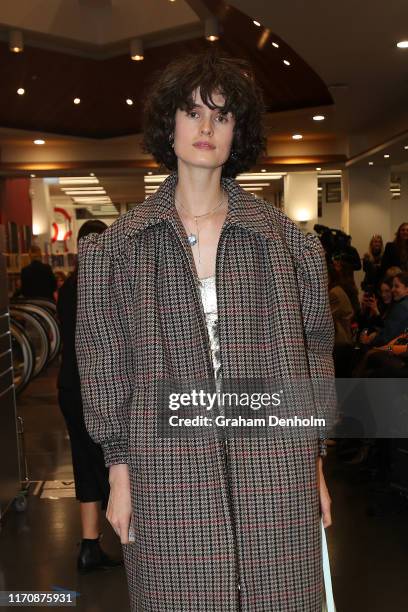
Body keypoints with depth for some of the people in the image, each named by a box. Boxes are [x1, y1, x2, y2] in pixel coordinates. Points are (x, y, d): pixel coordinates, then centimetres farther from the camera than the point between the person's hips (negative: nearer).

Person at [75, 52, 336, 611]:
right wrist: (119, 468, 3)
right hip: (168, 468, 0)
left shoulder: (282, 236, 5)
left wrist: (315, 462, 7)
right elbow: (106, 362, 6)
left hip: (274, 466, 1)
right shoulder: (123, 243, 4)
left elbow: (312, 350, 8)